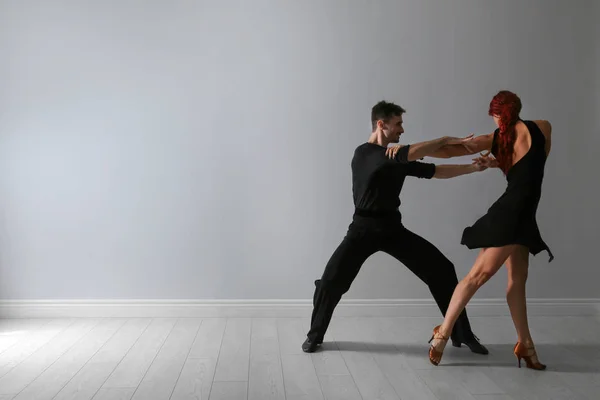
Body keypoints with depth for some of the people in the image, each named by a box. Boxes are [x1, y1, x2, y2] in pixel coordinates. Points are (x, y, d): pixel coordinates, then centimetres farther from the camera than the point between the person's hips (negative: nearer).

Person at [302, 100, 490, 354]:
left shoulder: (397, 159, 10)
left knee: (443, 271, -2)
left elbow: (435, 171, 12)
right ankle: (315, 335, 14)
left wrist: (474, 167, 6)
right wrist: (447, 140, -15)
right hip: (364, 228, -5)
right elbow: (413, 153, -24)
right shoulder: (364, 153, -12)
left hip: (393, 228, 6)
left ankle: (462, 335, 13)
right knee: (331, 282, -13)